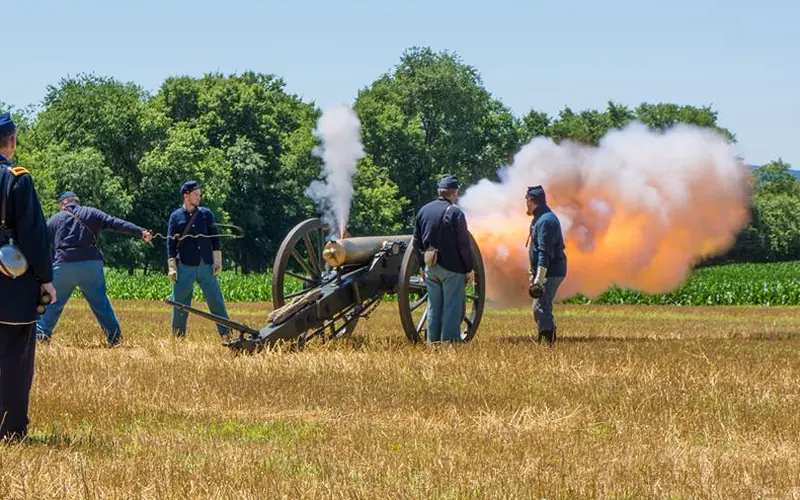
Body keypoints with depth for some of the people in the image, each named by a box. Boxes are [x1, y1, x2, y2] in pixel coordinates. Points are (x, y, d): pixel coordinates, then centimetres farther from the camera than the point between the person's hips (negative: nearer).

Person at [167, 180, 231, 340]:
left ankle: (227, 334, 5)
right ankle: (178, 337, 11)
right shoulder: (176, 216, 4)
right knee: (179, 303, 1)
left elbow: (215, 238, 8)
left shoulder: (206, 213, 8)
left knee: (216, 300, 1)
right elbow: (171, 243, 3)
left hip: (206, 266, 1)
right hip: (185, 267, -1)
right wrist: (172, 267, -4)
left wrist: (217, 262, 0)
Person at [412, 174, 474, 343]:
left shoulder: (423, 210, 8)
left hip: (430, 267, 6)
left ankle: (433, 342, 13)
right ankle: (450, 341, -4)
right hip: (452, 268, -6)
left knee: (434, 307, 12)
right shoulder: (455, 213, -11)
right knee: (452, 307, -2)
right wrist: (469, 269, -4)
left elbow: (417, 242, 12)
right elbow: (464, 245, -12)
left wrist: (423, 266, 20)